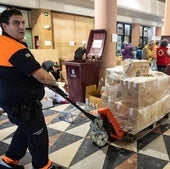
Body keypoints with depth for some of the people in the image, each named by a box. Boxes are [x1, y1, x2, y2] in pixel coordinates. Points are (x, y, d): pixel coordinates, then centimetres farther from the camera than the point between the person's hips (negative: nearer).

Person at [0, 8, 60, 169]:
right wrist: (53, 81, -6)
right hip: (23, 105, -10)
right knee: (38, 136, 10)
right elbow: (41, 76, -29)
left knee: (25, 130, 28)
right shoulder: (15, 49, -27)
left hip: (13, 100, 10)